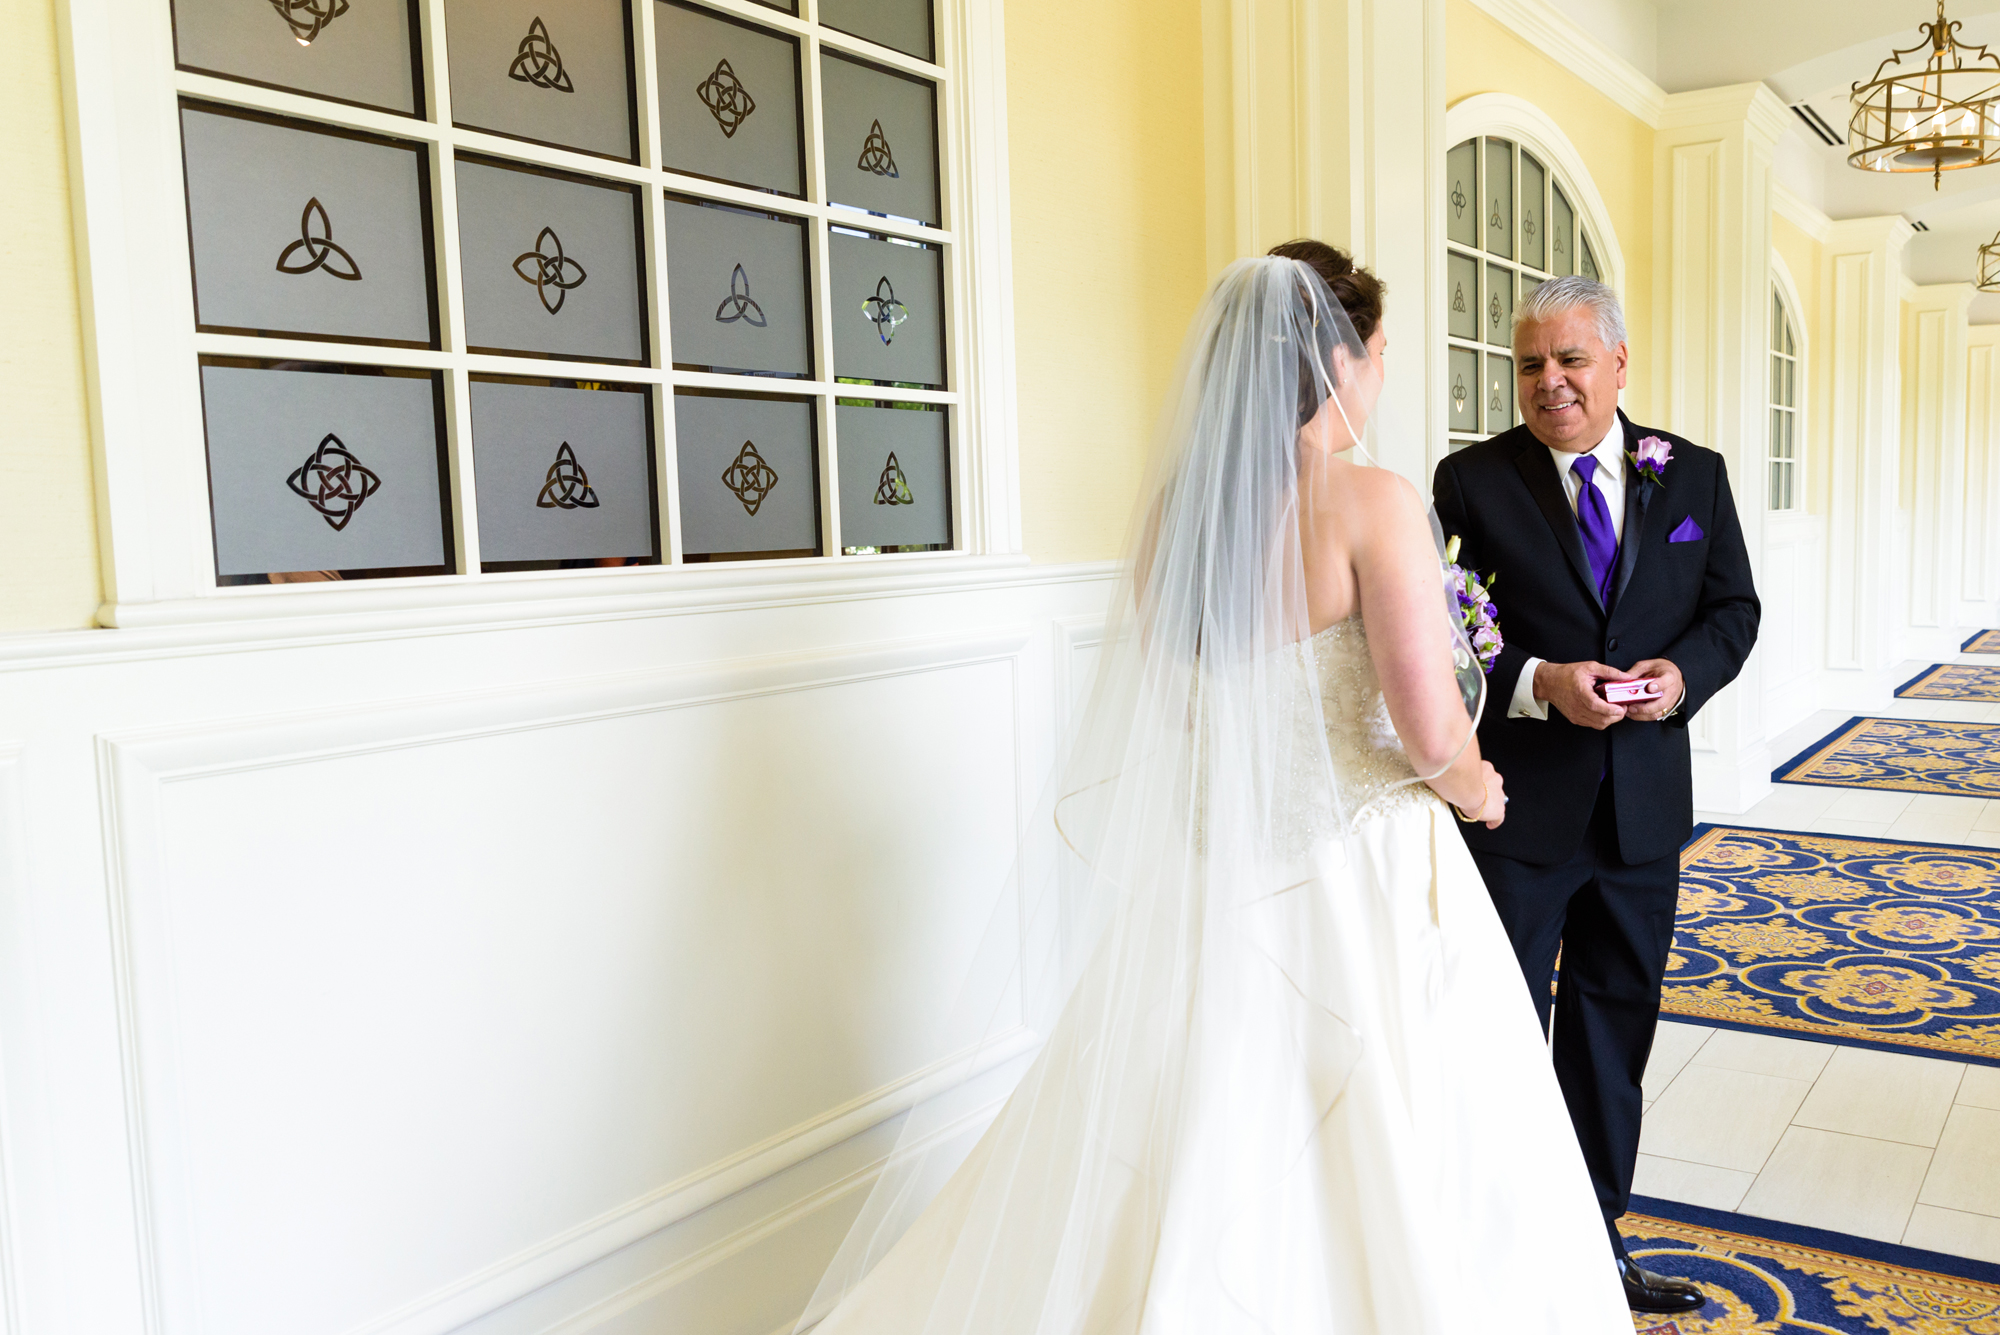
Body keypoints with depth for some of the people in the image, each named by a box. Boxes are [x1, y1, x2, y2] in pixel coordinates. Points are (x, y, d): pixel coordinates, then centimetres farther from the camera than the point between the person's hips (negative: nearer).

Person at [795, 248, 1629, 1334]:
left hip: (1206, 870, 6)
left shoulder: (1173, 509, 2)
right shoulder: (1371, 503, -15)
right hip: (1358, 875, -5)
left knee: (1193, 1170, 18)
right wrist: (1475, 791, 3)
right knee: (1379, 1181, 10)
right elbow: (1433, 734, -17)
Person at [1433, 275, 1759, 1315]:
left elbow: (1734, 607, 9)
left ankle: (1594, 1239, 35)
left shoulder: (1693, 475, 5)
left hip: (1643, 804, 4)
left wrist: (1683, 672, -11)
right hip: (1517, 803, -4)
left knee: (1613, 1030, 17)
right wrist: (1538, 683, -22)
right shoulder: (1472, 480, -6)